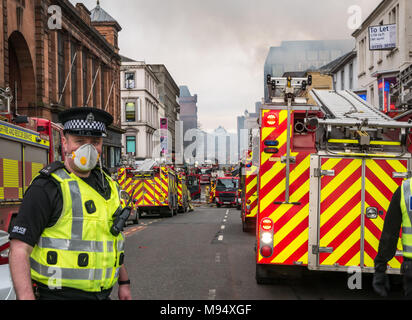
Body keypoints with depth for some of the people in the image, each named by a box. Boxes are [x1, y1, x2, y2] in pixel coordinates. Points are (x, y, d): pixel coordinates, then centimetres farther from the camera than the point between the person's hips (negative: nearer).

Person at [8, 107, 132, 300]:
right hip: (59, 294, -6)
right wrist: (26, 298, -26)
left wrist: (124, 282, 19)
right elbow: (19, 249, -17)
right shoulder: (46, 188, -13)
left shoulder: (107, 186, 10)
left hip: (102, 293, 7)